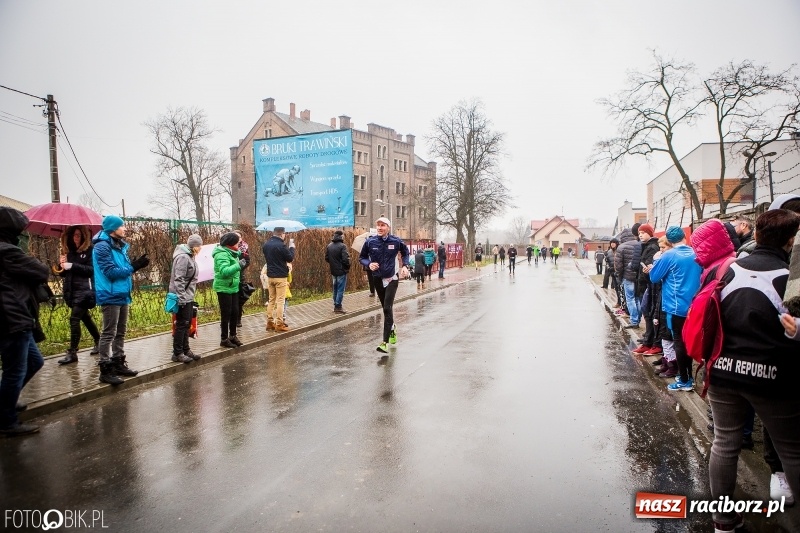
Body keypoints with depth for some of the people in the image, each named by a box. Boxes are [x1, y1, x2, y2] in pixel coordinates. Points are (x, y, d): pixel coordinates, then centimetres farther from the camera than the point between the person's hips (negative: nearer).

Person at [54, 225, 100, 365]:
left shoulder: (90, 250, -5)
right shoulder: (70, 251, 13)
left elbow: (92, 269, -15)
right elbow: (65, 273, 16)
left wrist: (72, 266, -20)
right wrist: (62, 265, -5)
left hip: (85, 289, -7)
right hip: (72, 290, 7)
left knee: (74, 319, -12)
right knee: (85, 318, 15)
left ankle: (72, 353, -8)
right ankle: (99, 342, 31)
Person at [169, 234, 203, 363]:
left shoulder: (189, 256, 13)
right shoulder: (183, 257, -17)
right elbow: (178, 280, -22)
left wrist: (189, 297, 17)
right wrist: (182, 298, -23)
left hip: (188, 297, 9)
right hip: (183, 298, -9)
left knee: (187, 324, 14)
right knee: (182, 324, -3)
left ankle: (185, 350, 23)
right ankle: (177, 353, 5)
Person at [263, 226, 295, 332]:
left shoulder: (266, 245, 6)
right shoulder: (281, 245, -18)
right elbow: (290, 258, -11)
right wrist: (291, 247, 2)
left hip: (270, 276, 7)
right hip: (281, 276, -7)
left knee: (271, 300, 14)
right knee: (280, 301, -1)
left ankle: (270, 322, 17)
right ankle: (279, 324, 0)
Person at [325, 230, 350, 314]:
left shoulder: (329, 246, 5)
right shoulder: (342, 246, -16)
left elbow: (326, 259, 8)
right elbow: (345, 259, -21)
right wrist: (348, 267, -4)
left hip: (333, 271, 7)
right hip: (341, 271, -7)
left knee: (335, 288, 16)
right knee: (340, 289, 1)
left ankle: (335, 305, 22)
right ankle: (338, 307, 3)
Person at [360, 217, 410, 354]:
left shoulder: (396, 241, -8)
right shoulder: (370, 242, -7)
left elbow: (405, 253, 11)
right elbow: (362, 257, 6)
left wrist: (405, 266, -4)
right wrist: (369, 264, -15)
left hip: (392, 279, -3)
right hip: (378, 279, 3)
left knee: (387, 309, -15)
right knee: (386, 308, 16)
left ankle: (385, 342, -16)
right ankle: (392, 331, 43)